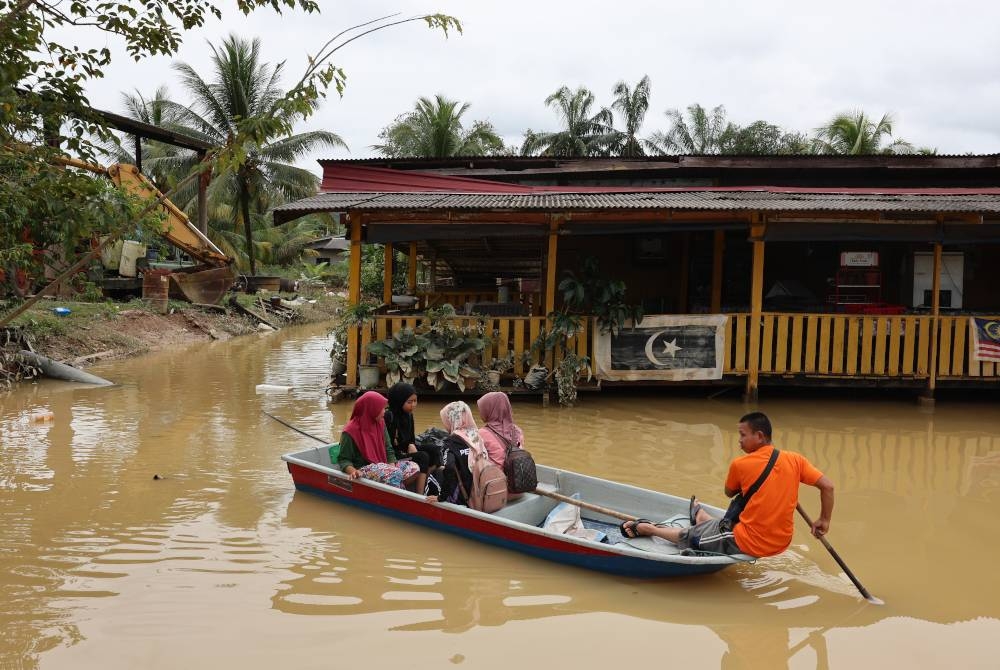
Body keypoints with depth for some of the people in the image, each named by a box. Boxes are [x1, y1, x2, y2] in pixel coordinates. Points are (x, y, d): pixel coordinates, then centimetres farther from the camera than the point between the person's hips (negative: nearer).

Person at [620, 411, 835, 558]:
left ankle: (647, 528, 36)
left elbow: (729, 492, 7)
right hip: (781, 544, 5)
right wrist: (824, 520, 8)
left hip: (747, 544, -5)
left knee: (688, 537, 17)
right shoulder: (795, 460, -6)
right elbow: (828, 486, -5)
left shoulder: (740, 464, -13)